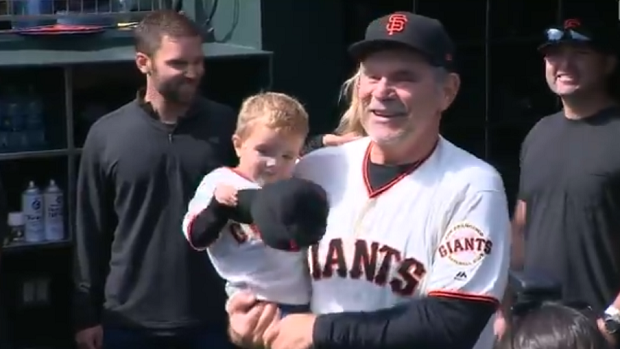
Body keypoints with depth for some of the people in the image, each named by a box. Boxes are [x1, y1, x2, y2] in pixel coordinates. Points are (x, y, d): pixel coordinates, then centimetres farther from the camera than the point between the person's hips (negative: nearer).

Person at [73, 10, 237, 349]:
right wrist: (86, 314, 2)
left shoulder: (225, 125, -2)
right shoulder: (106, 135, -2)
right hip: (130, 319, 0)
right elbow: (90, 232, 3)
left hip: (212, 317, 0)